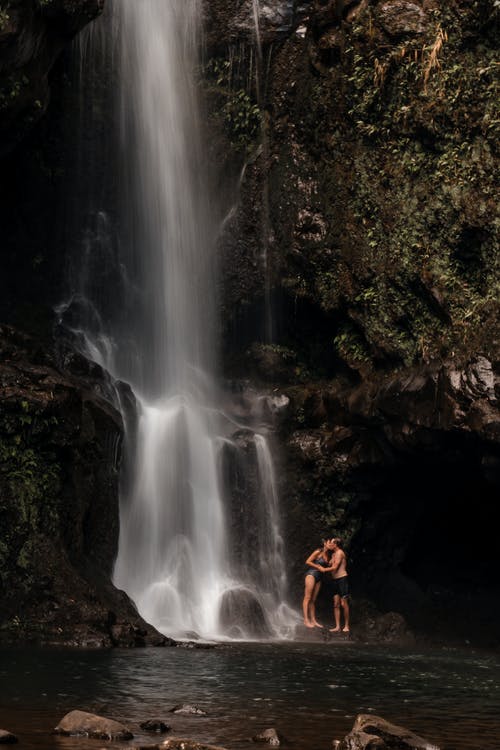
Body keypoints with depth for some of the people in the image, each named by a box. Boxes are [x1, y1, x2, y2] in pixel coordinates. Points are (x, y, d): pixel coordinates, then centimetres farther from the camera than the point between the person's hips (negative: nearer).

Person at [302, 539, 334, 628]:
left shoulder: (328, 555, 13)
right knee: (307, 598, -8)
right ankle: (306, 620, -11)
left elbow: (328, 566, 13)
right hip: (311, 574, -7)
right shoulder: (319, 552, -7)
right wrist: (318, 567, -11)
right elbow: (308, 561, -8)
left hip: (319, 577, 7)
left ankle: (313, 620, 9)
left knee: (313, 600, 9)